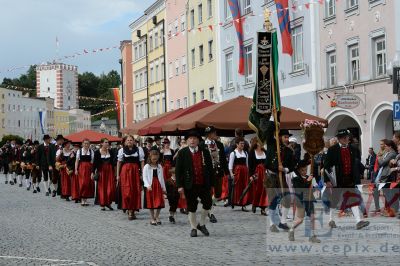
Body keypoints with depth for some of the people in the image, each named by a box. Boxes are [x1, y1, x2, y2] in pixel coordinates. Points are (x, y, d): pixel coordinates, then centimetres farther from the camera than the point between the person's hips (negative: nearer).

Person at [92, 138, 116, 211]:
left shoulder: (110, 151, 6)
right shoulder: (97, 152, -2)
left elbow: (113, 162, 8)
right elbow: (95, 163, -2)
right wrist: (93, 172, -7)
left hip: (110, 171, 2)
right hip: (101, 171, -2)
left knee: (111, 188, -5)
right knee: (102, 188, 2)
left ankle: (108, 203, 9)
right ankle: (102, 204, 10)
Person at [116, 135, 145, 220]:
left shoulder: (139, 149, 6)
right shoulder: (122, 150, 6)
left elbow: (142, 162, 3)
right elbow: (119, 162, 8)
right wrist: (118, 175, 4)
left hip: (135, 171, 1)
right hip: (125, 171, -1)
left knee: (136, 191, 0)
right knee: (127, 191, -6)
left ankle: (132, 210, 11)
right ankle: (130, 211, -3)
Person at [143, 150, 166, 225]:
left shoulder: (159, 167, 9)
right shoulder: (146, 167, -2)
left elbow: (162, 178, 13)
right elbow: (144, 177, -7)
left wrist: (164, 188, 13)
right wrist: (148, 185, -21)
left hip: (158, 186, 3)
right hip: (150, 187, -3)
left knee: (160, 202, -1)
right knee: (151, 203, 2)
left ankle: (157, 217, 17)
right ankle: (152, 219, 11)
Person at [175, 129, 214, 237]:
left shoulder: (204, 152, 5)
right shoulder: (182, 153, -1)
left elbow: (210, 168, 8)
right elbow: (178, 170, -3)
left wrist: (211, 183, 4)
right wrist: (180, 185, -9)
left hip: (204, 184, 2)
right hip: (190, 185, -2)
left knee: (208, 203, 2)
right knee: (192, 207, 6)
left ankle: (202, 224, 24)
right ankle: (193, 227, 20)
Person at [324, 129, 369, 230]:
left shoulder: (354, 150, 7)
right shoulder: (332, 150, -4)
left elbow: (357, 165, 15)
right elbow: (326, 165, -5)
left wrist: (356, 179, 10)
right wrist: (327, 180, -11)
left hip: (350, 180, 3)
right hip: (337, 180, -3)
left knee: (353, 199, -6)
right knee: (334, 200, 10)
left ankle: (358, 221, -13)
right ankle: (331, 220, 26)